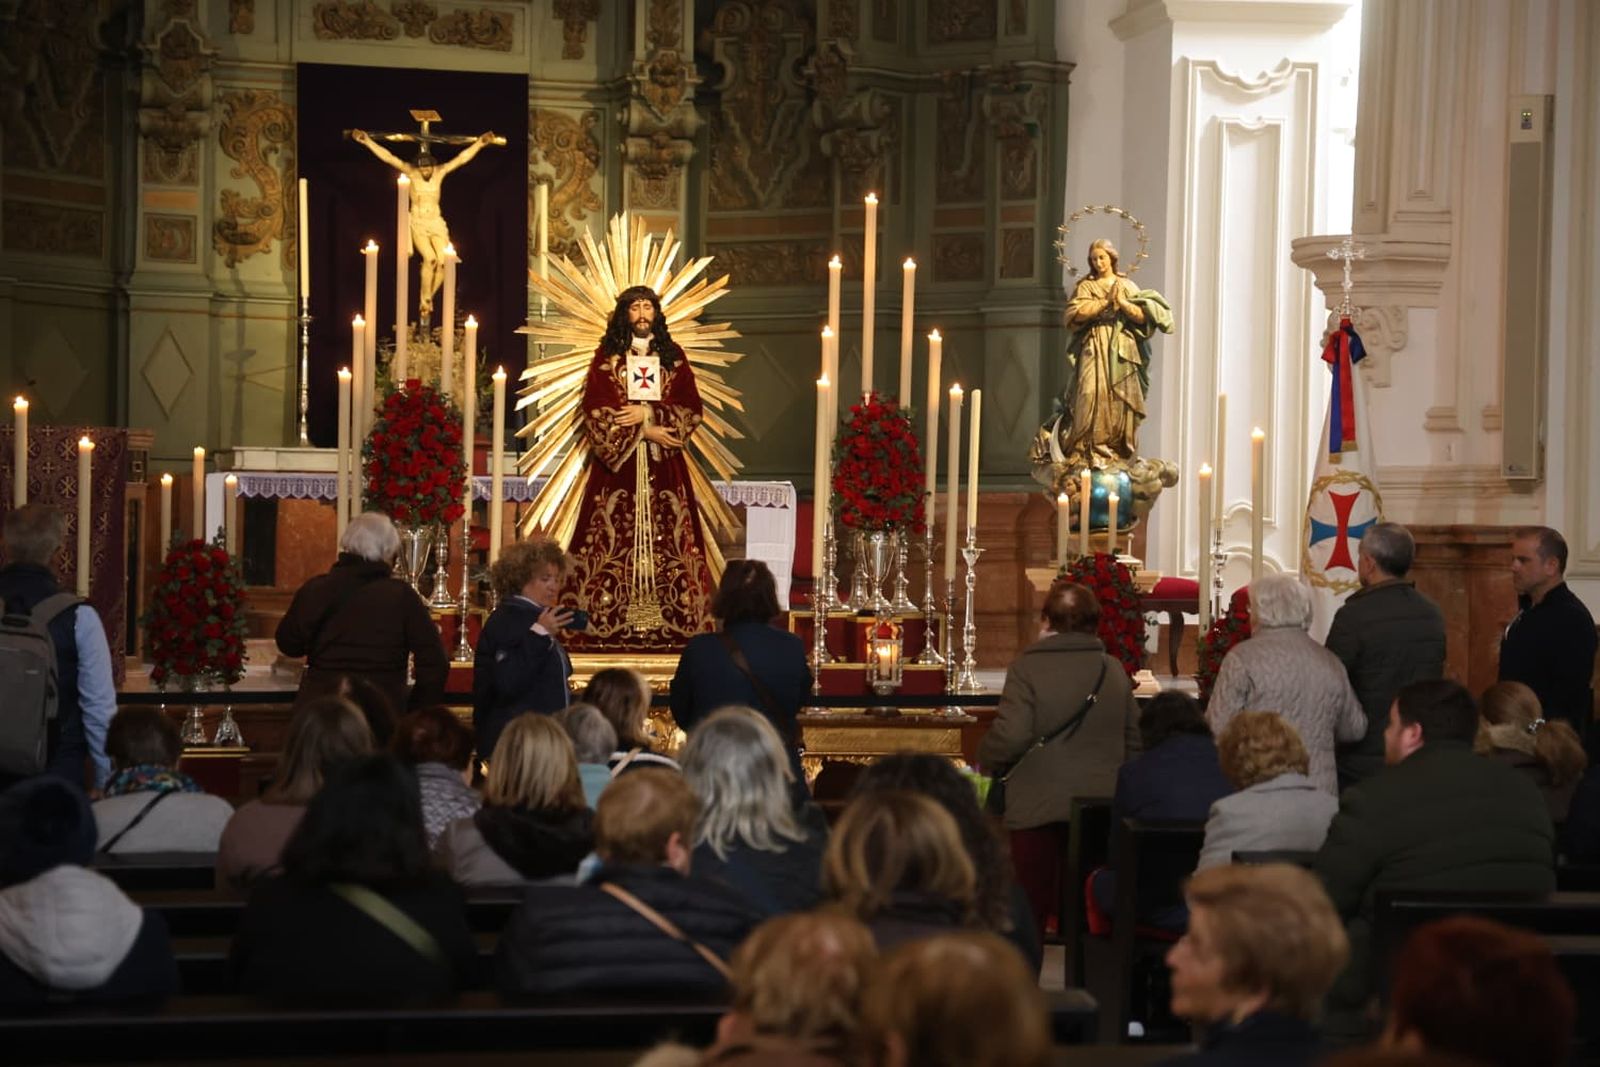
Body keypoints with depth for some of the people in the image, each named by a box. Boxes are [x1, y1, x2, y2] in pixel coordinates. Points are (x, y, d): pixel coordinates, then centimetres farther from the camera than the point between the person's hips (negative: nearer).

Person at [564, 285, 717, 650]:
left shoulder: (673, 356, 12)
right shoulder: (607, 355, 6)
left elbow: (691, 408, 4)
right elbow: (595, 409, -3)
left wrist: (648, 413, -10)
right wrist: (642, 430, -10)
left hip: (663, 464, 2)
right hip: (617, 459, -1)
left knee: (664, 535, -4)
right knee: (616, 536, -7)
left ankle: (670, 618, -5)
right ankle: (608, 620, -7)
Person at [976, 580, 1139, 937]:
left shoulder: (1026, 668, -10)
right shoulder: (1114, 671, 6)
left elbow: (1010, 736, -19)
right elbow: (1135, 740, 13)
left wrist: (986, 763, 0)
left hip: (1039, 806, -4)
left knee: (1032, 905, 4)